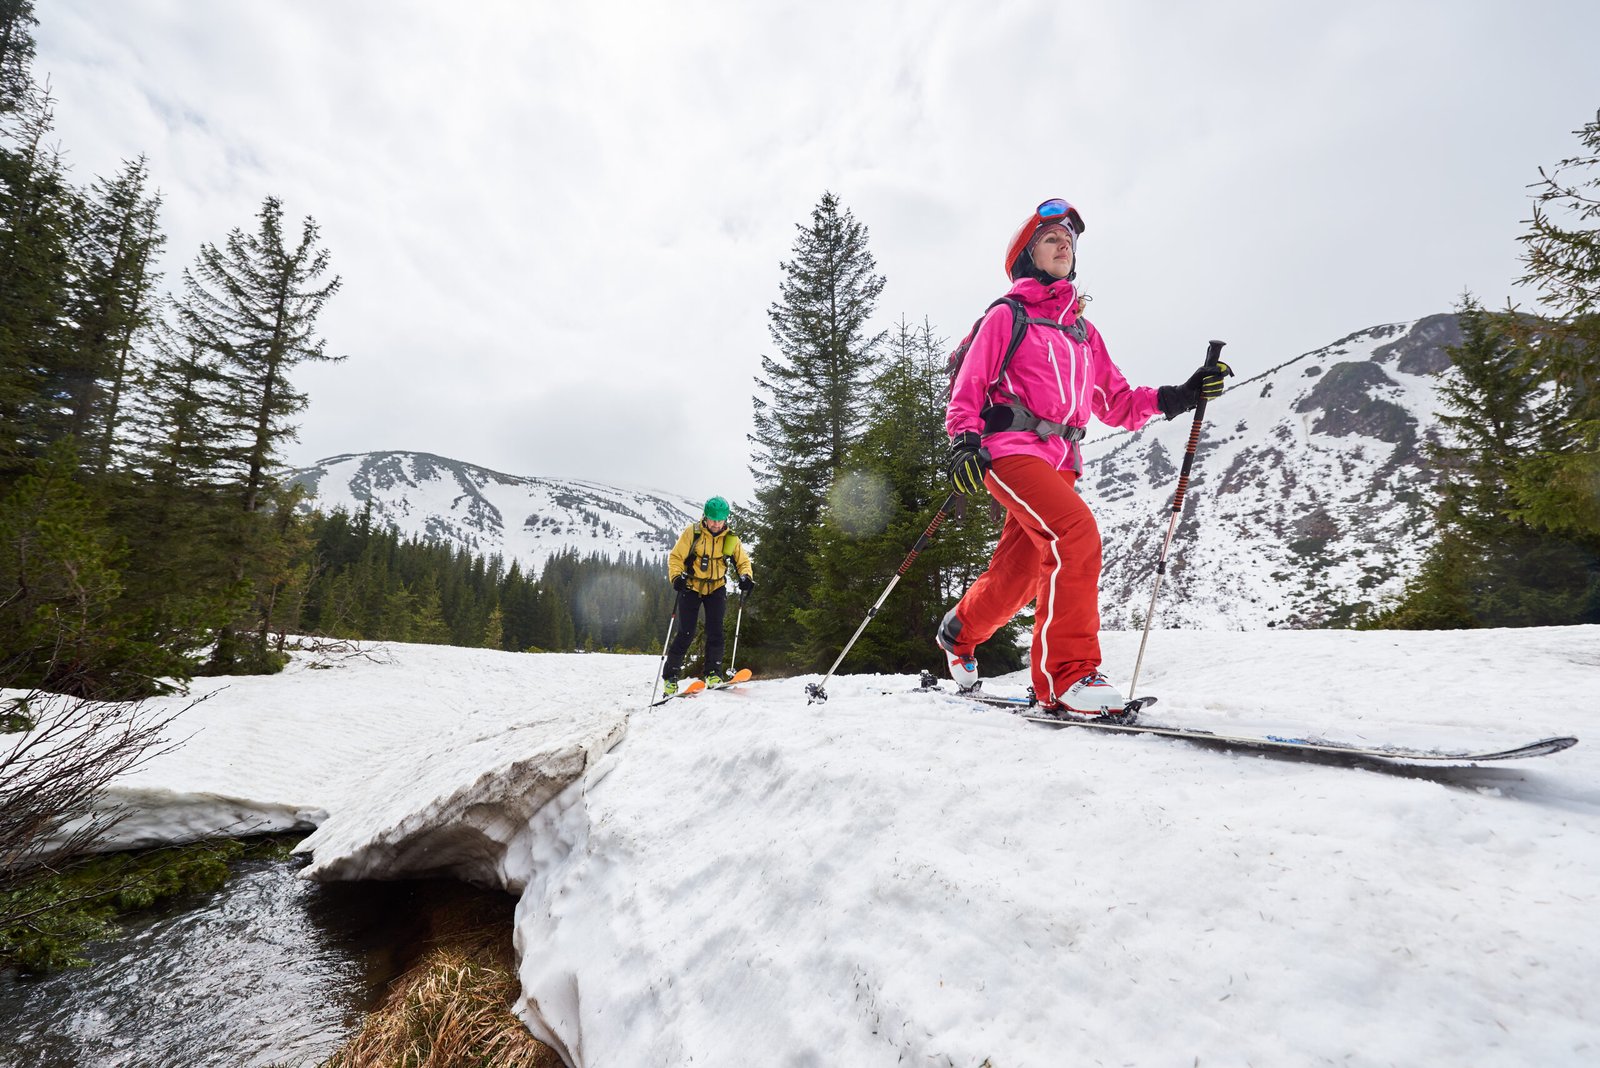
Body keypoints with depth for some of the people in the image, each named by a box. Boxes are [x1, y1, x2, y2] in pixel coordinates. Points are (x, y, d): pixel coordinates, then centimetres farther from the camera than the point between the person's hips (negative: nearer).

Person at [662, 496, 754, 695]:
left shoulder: (731, 539, -4)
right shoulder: (692, 532, -11)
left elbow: (743, 561, 5)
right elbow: (675, 557, -8)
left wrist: (746, 577, -15)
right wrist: (677, 577, -24)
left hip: (716, 588, 2)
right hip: (691, 587, -2)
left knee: (715, 631, -10)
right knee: (685, 634, -4)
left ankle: (713, 673, -1)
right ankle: (670, 677, 8)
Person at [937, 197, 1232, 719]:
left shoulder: (1083, 330, 25)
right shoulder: (1006, 316, 8)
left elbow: (1116, 402, 20)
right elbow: (968, 386, 0)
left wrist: (1176, 397, 5)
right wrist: (963, 440, -17)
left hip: (1060, 461, 6)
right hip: (1011, 449, -6)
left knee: (1015, 576, 5)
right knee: (1077, 535, -27)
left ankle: (959, 633, 33)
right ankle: (1065, 674, -21)